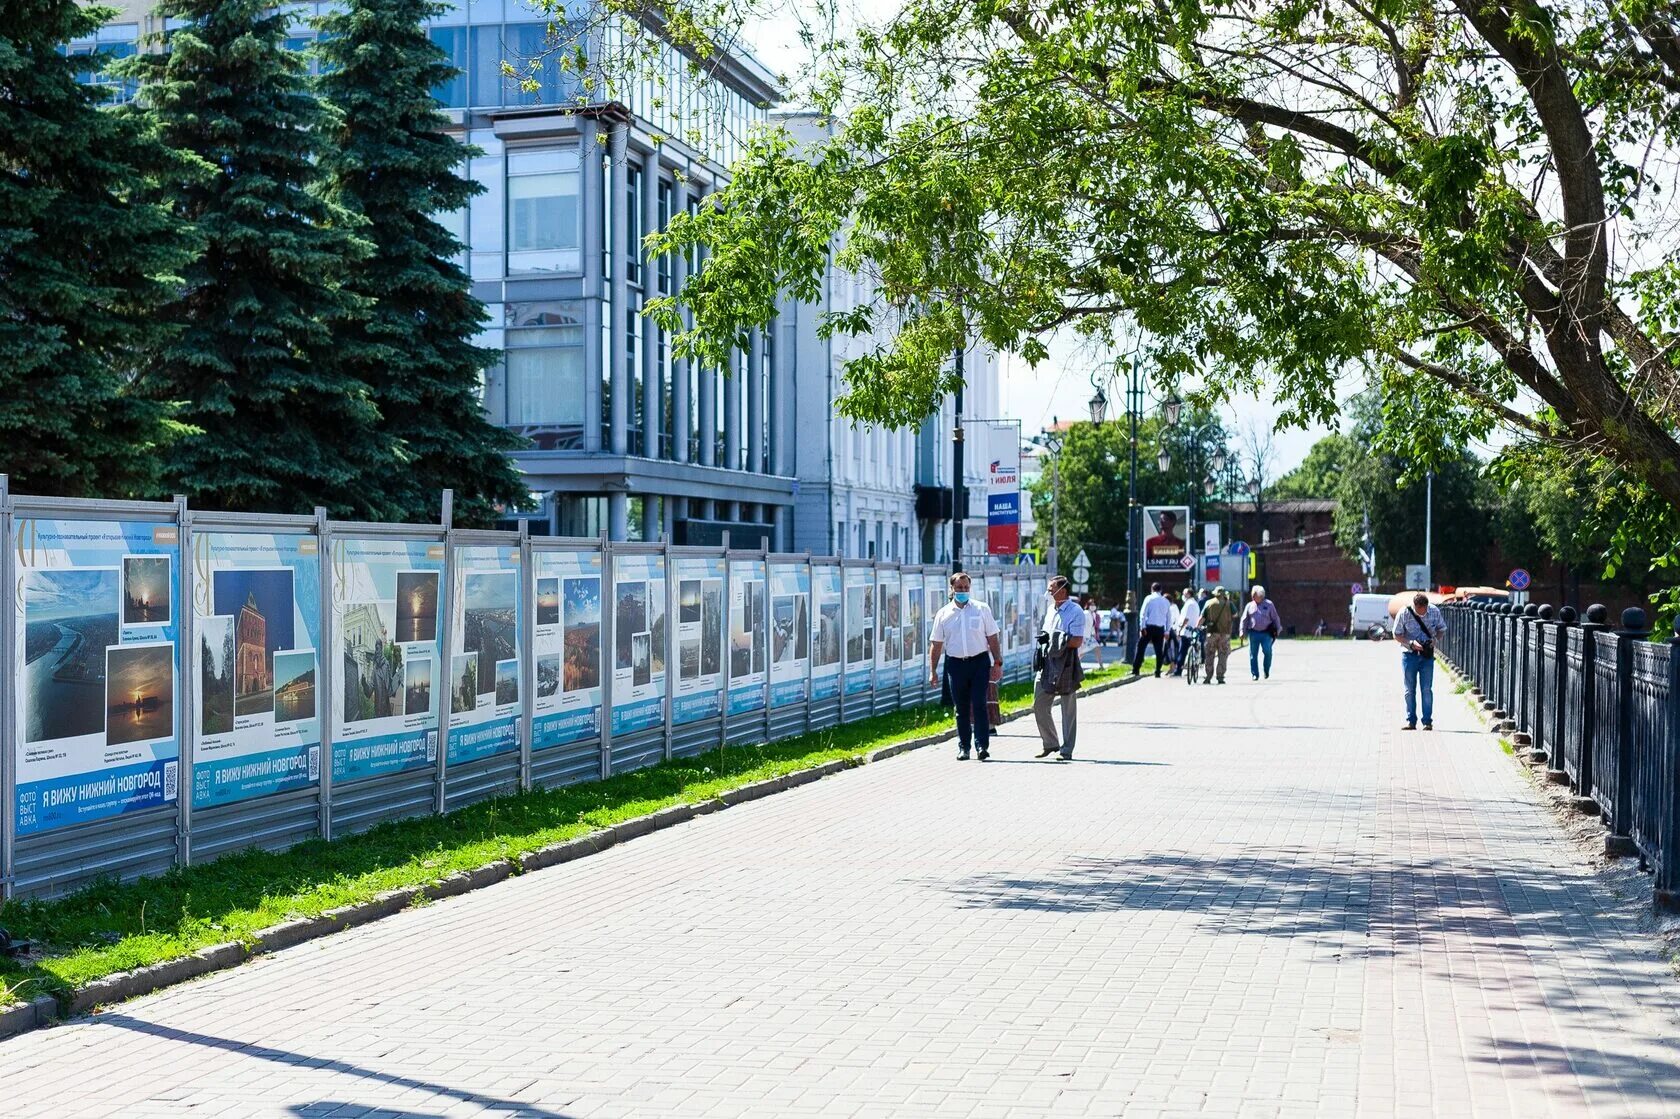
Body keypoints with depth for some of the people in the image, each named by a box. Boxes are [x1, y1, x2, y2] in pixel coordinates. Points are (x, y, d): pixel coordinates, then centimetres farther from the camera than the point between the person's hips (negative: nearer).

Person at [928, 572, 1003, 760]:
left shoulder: (982, 609, 5)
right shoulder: (943, 614, 7)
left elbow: (992, 638, 7)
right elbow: (936, 644, 9)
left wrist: (998, 663, 1)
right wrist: (933, 671, 5)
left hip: (979, 662, -1)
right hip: (956, 664, 2)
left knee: (979, 705, -9)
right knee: (961, 709, 7)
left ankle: (981, 745, -10)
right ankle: (963, 748, 15)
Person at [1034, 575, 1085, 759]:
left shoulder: (1075, 612, -9)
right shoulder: (1051, 609, 15)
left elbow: (1077, 641, -16)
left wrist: (1053, 640, -17)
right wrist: (1043, 639, 3)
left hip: (1066, 665, -7)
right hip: (1047, 663, 8)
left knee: (1068, 709, 2)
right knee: (1039, 705, 6)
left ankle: (1067, 749, 8)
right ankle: (1050, 743, 19)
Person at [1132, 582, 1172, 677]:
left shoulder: (1149, 599, 1)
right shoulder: (1166, 601, 12)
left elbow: (1143, 613, -8)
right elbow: (1169, 617, 14)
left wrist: (1142, 627, -10)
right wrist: (1167, 631, 16)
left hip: (1149, 627, -3)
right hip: (1160, 628, 3)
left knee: (1140, 647, 1)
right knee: (1159, 650, 8)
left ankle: (1135, 670, -3)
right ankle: (1158, 671, 5)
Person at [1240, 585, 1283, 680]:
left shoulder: (1268, 604, 5)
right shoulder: (1249, 606, 10)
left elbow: (1275, 618, 9)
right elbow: (1244, 619, 12)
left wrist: (1278, 630, 6)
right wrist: (1242, 631, 4)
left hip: (1266, 633, -2)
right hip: (1253, 633, 2)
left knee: (1267, 652, -12)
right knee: (1253, 654, 1)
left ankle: (1267, 671, 9)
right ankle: (1255, 674, 9)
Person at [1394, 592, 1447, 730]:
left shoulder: (1434, 611, -6)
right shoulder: (1404, 613, -11)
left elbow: (1442, 629, 9)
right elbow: (1397, 635, -4)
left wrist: (1435, 640, -11)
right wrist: (1411, 643, -20)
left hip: (1427, 655, 1)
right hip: (1409, 654, -1)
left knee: (1427, 689, -1)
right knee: (1409, 690, 4)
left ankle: (1428, 722, 5)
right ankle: (1411, 721, 11)